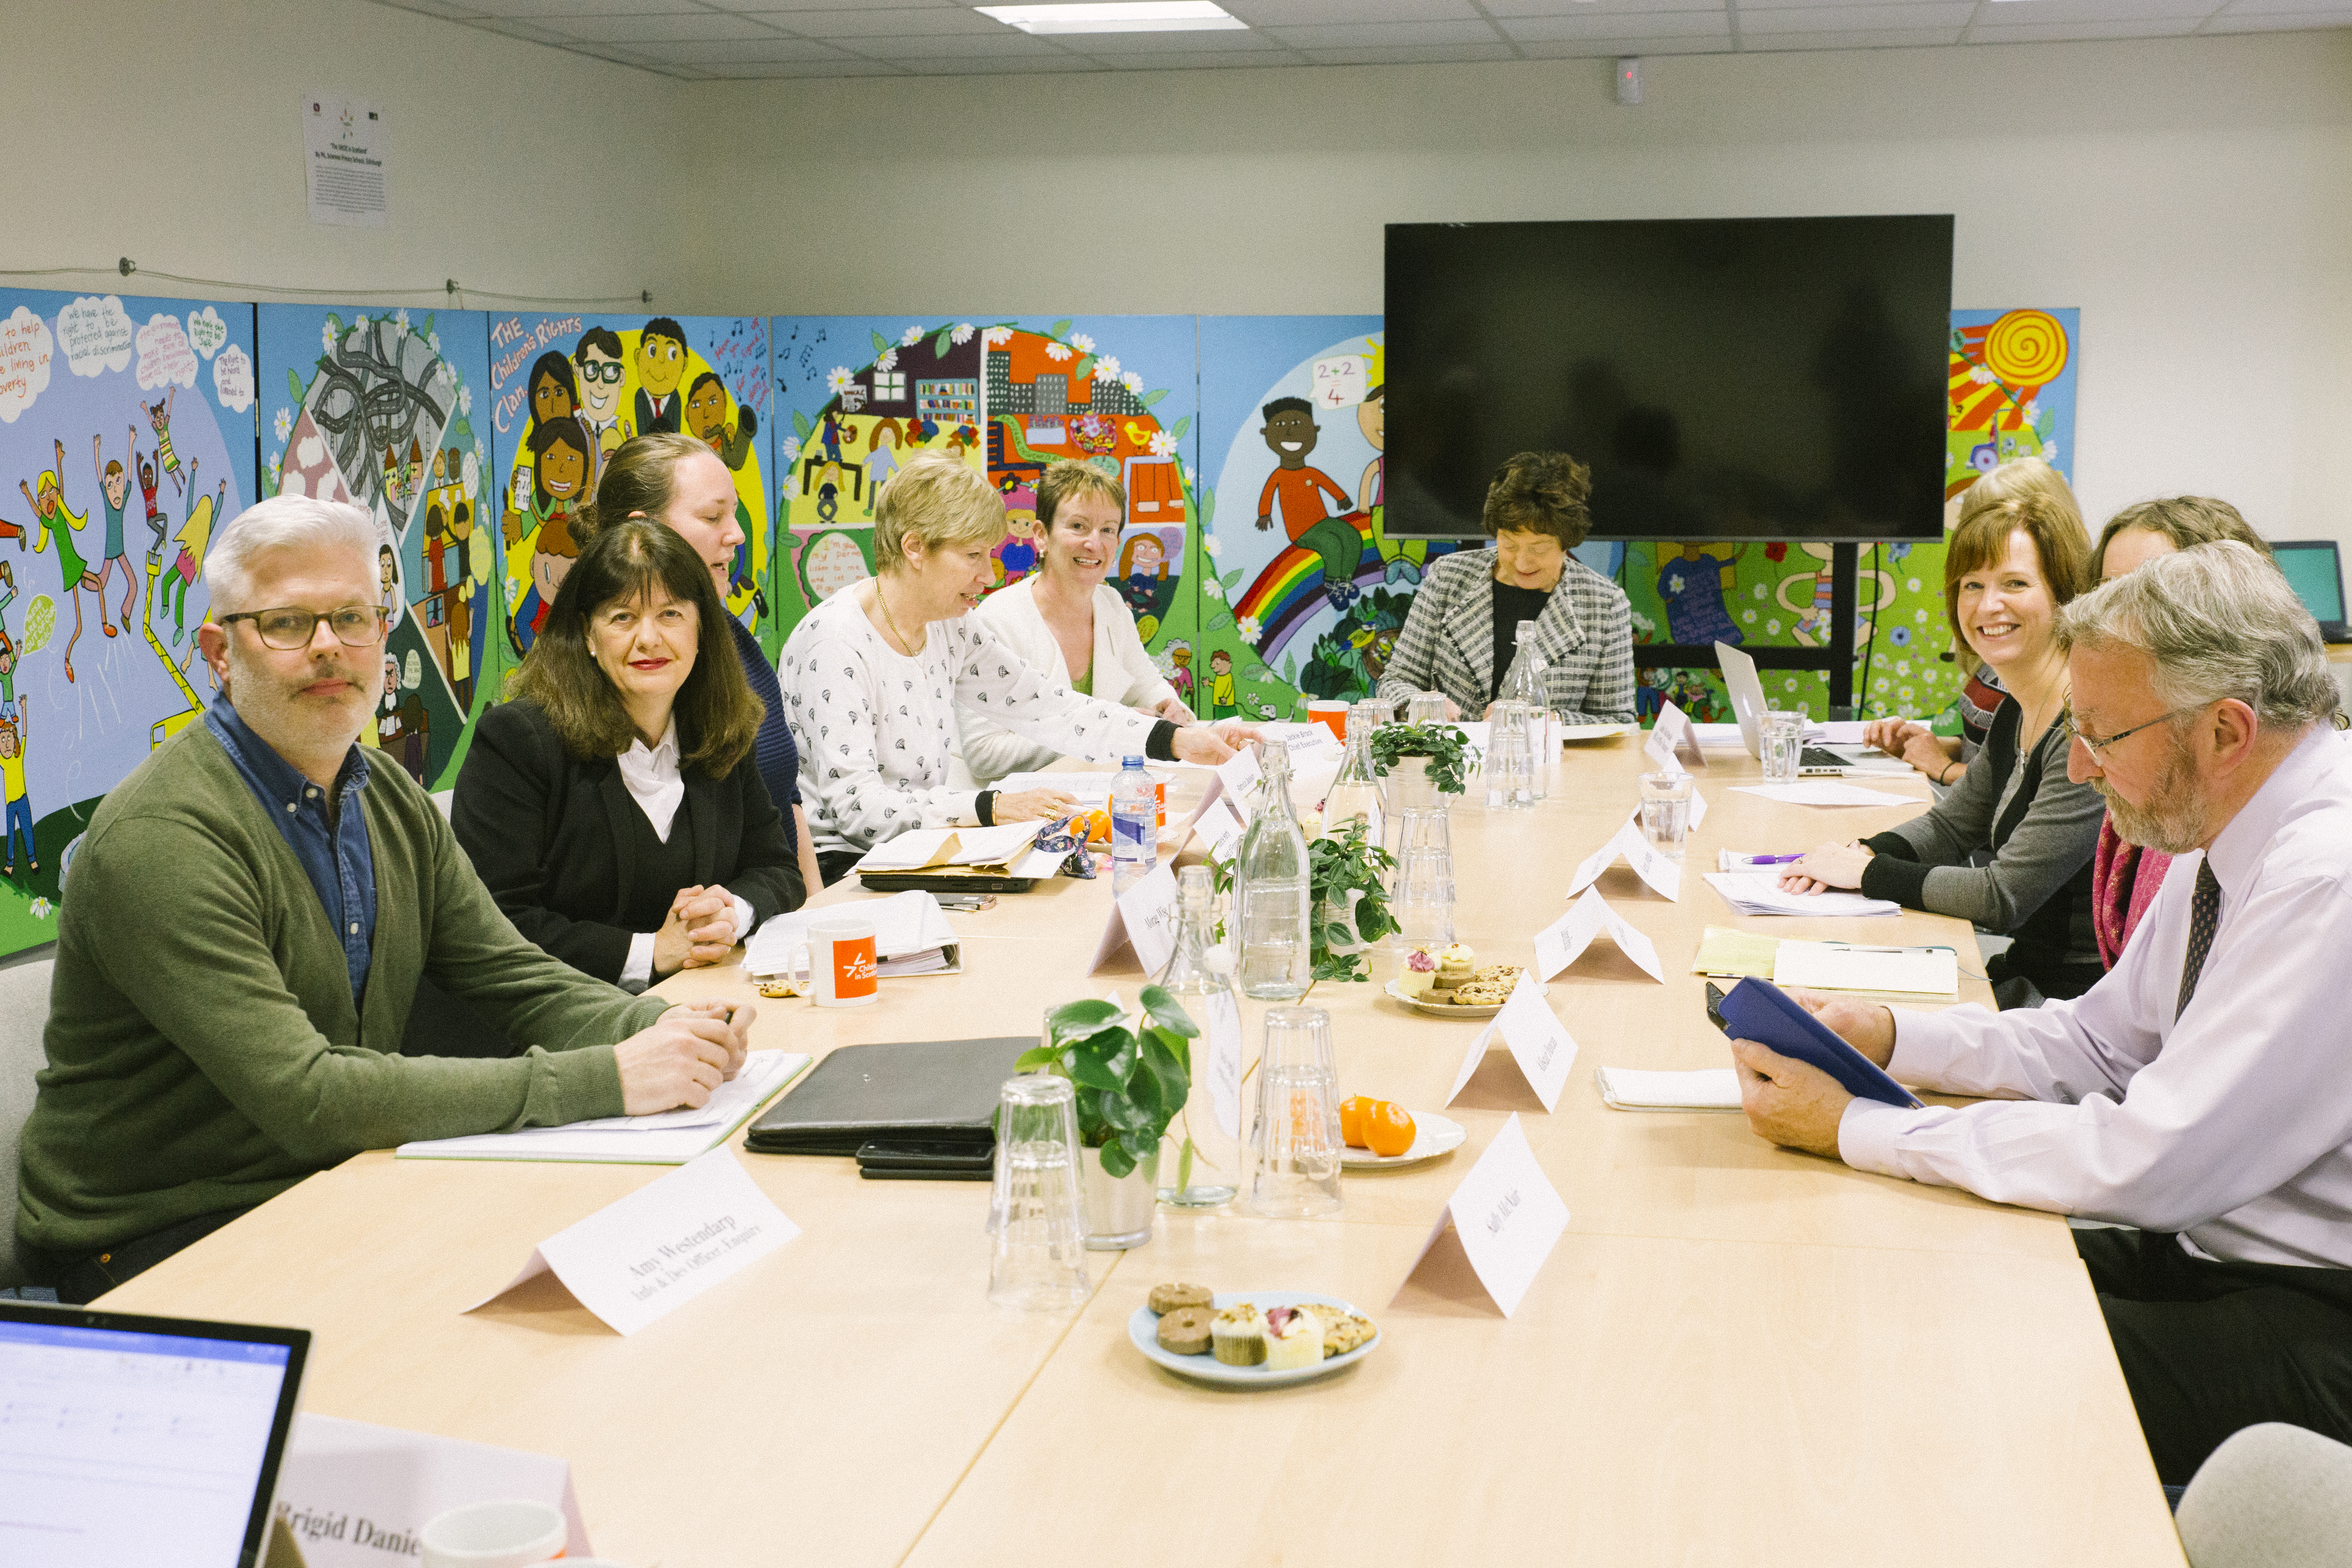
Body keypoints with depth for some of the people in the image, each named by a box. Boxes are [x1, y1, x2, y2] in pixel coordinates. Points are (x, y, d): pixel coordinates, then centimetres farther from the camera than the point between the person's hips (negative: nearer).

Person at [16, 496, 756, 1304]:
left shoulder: (394, 805, 7)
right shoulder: (160, 839, -22)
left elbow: (519, 979, 8)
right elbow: (303, 1097, -29)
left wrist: (660, 1026, -15)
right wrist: (602, 1080, -30)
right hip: (161, 1244, -7)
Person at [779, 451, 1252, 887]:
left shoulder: (949, 627, 5)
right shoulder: (836, 643, -19)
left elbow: (1046, 708, 8)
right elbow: (853, 805, -25)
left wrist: (1177, 740, -1)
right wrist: (991, 807, -31)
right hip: (837, 868, -8)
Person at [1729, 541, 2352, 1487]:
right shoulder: (2232, 834, 4)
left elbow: (2146, 1167, -28)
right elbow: (2104, 1039, 15)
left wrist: (1856, 1129, -21)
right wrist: (1891, 1037, 0)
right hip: (2206, 1244, 9)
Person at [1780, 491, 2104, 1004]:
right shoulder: (2017, 713, 9)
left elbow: (2005, 896, -21)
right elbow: (1951, 825, 21)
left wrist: (1869, 873, -11)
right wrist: (1866, 852, 1)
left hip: (2076, 998, -8)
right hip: (2026, 971, 8)